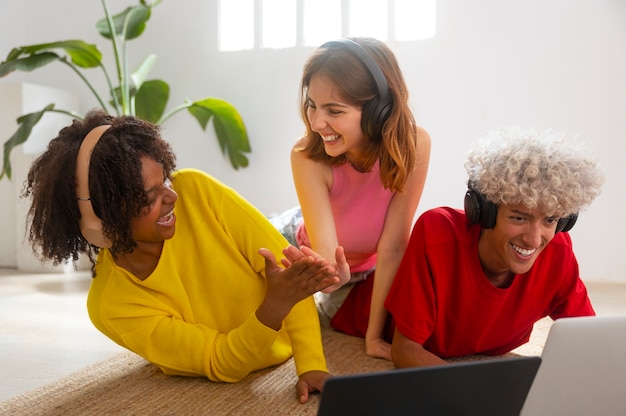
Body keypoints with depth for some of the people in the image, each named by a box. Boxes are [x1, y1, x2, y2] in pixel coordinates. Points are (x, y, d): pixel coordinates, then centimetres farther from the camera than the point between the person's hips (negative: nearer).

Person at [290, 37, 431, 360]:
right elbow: (326, 259, -37)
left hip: (374, 273, -1)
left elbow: (393, 245, -28)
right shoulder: (307, 156, -32)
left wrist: (374, 334, -25)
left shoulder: (413, 144, -31)